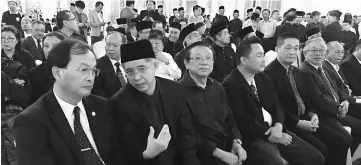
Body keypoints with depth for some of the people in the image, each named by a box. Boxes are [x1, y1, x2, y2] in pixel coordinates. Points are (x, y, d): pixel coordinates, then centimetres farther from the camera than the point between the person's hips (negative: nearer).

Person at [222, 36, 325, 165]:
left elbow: (276, 106, 11)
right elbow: (244, 123, -17)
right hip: (254, 138, -7)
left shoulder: (263, 77, 10)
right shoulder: (231, 85, -14)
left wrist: (278, 126, -10)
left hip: (275, 130, 7)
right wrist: (273, 136, -14)